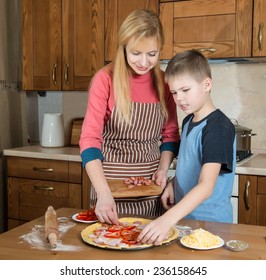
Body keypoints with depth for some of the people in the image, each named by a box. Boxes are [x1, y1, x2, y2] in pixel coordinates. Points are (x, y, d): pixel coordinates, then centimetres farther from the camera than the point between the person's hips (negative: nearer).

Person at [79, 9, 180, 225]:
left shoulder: (164, 82, 0)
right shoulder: (106, 79, -11)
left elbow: (170, 133, 10)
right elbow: (90, 138, -16)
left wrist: (163, 169, -7)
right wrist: (103, 193, -27)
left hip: (150, 185, 3)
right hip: (111, 182, -3)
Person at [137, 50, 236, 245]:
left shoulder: (219, 127, -22)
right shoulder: (188, 121, 5)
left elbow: (206, 186, -32)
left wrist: (168, 219, -43)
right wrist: (172, 184, 0)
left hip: (210, 221, -7)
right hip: (183, 215, 8)